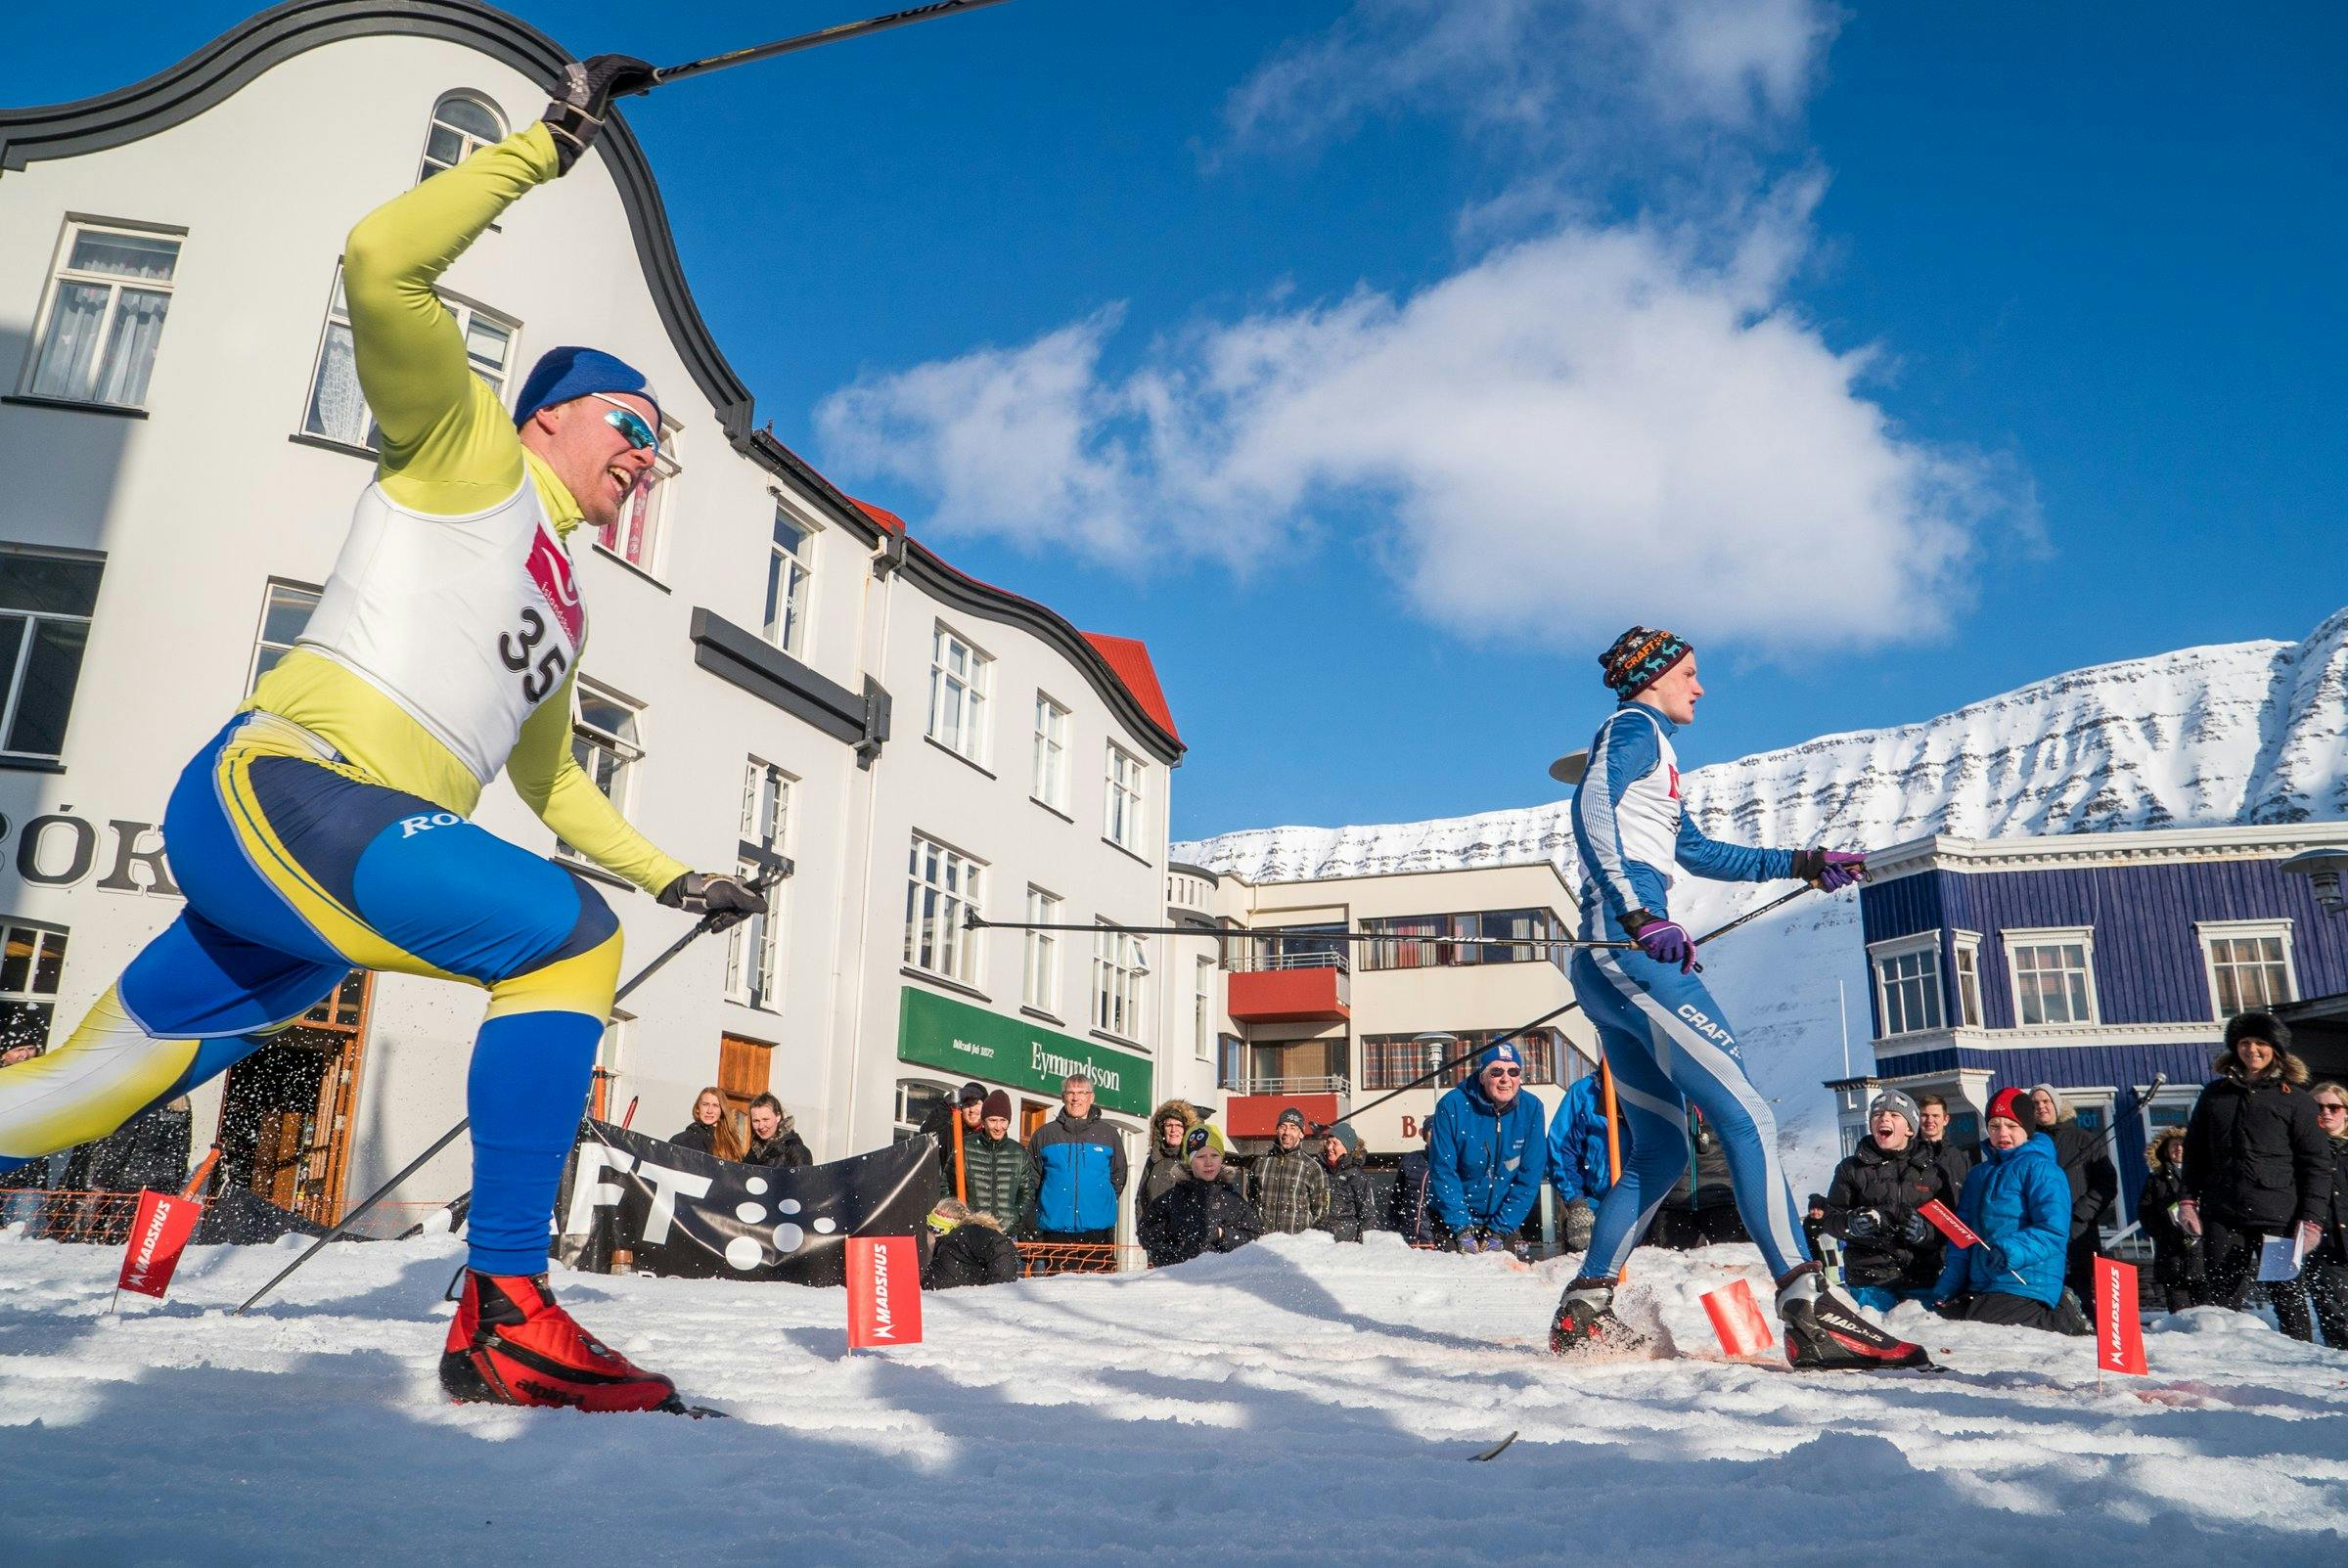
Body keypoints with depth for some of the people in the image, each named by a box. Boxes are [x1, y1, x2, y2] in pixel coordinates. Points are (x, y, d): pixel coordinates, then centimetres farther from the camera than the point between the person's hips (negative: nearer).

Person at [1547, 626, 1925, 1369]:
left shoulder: (1644, 750, 29)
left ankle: (1582, 1313, 10)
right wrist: (1640, 916, -31)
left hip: (1608, 968, 10)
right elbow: (1592, 812, -19)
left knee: (1661, 1151, 11)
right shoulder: (1637, 728, 0)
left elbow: (1698, 853, 36)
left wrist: (1801, 863, 32)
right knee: (1746, 1118, -14)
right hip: (1633, 955, -10)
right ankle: (1809, 1312, -18)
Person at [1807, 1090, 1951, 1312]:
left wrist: (1926, 1232, -15)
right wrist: (1850, 1224, -17)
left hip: (1921, 1277, 1)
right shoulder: (1852, 1168, 4)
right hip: (1868, 1278, -1)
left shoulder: (1932, 1169, 7)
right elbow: (1830, 1216, 5)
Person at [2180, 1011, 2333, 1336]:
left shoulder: (2295, 1098, 4)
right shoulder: (2215, 1094, 15)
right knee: (2222, 1296, 2)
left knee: (2286, 1295, 5)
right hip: (2221, 1215, 3)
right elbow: (2194, 1150, 19)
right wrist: (2189, 1199, 9)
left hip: (2278, 1217, -3)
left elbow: (2317, 1164, 0)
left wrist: (2311, 1220, -7)